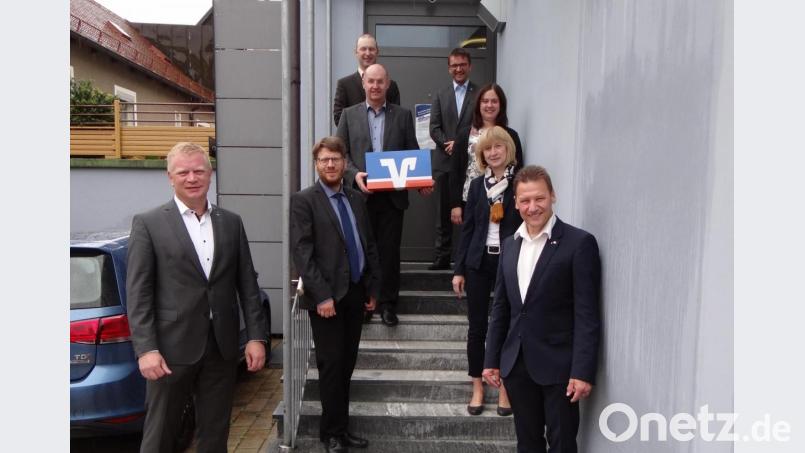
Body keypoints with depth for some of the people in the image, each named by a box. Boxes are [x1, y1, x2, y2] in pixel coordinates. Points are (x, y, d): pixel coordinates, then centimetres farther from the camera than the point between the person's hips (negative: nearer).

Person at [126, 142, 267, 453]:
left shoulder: (231, 222, 7)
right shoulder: (148, 224, -3)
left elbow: (247, 284, 7)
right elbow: (138, 293, -6)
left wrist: (257, 336, 1)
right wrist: (146, 349, -13)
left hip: (222, 346, 3)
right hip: (172, 347, -3)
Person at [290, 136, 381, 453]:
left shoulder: (356, 199, 12)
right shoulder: (304, 200, -5)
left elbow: (369, 246, 14)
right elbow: (302, 252, -12)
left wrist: (373, 288, 9)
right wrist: (322, 295, -18)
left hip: (356, 294, 5)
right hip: (327, 296, -5)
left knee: (347, 364, 12)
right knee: (331, 365, 2)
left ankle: (341, 427, 24)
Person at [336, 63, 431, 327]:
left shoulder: (403, 116, 8)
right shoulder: (349, 115, 7)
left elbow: (413, 153, 6)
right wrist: (354, 174, -14)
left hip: (392, 194, 0)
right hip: (361, 194, 0)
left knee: (390, 250, 5)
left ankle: (387, 303, 17)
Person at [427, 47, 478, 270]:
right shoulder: (440, 95, 12)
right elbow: (434, 128, 5)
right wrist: (448, 144, -11)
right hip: (445, 162, 3)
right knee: (443, 212, 6)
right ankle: (442, 256, 13)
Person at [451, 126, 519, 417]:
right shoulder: (477, 185, 7)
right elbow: (468, 228, 8)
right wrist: (459, 269, 5)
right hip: (479, 263, 3)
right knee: (477, 327, 8)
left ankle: (505, 388, 24)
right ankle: (477, 389, 23)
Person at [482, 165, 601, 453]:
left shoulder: (579, 243, -9)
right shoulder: (510, 245, 9)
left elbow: (587, 314, -12)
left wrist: (583, 371, -16)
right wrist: (491, 359, 10)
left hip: (559, 365, -5)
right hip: (517, 364, 5)